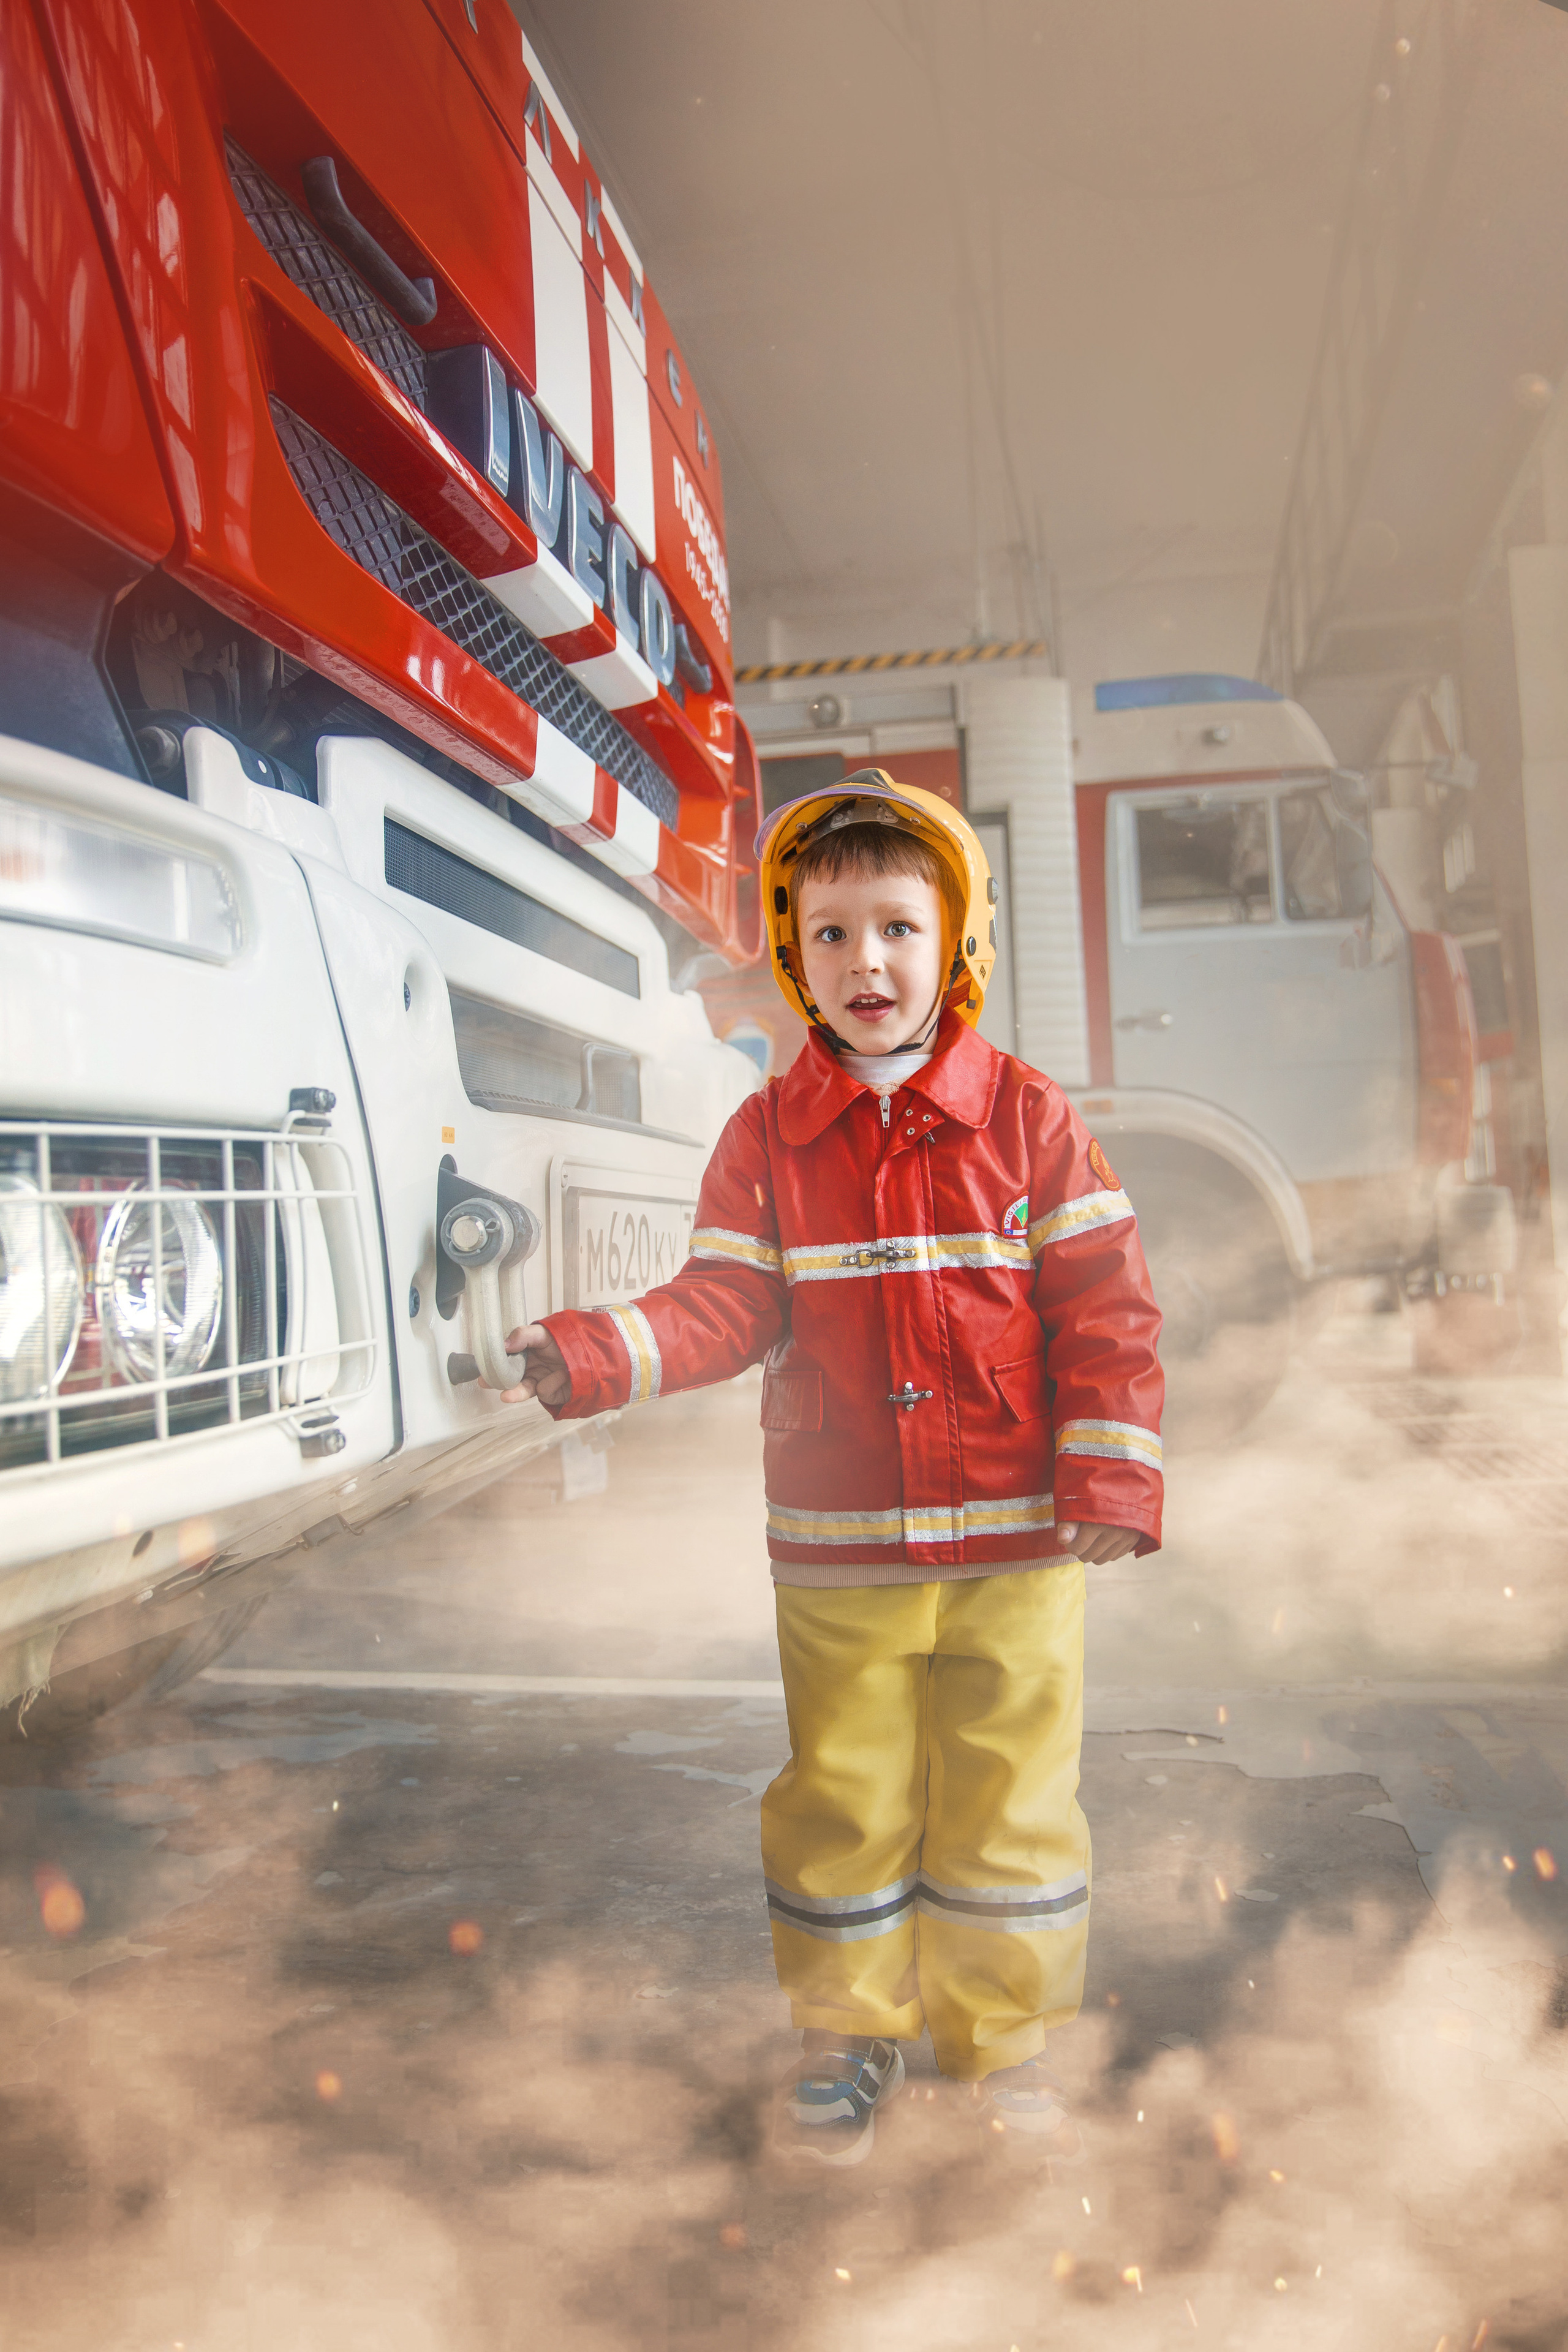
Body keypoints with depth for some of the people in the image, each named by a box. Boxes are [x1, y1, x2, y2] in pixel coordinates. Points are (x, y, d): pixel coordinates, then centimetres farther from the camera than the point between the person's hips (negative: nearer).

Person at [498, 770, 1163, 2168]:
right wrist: (600, 1358, -19)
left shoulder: (1029, 1117, -2)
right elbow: (728, 1305, -2)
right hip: (837, 1550, 1)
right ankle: (849, 2030, 35)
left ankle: (1005, 2039, 34)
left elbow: (1105, 1309, -2)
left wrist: (1112, 1483, -8)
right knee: (841, 1797, 13)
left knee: (1010, 1795, 11)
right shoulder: (768, 1135, 1)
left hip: (1016, 1541, 0)